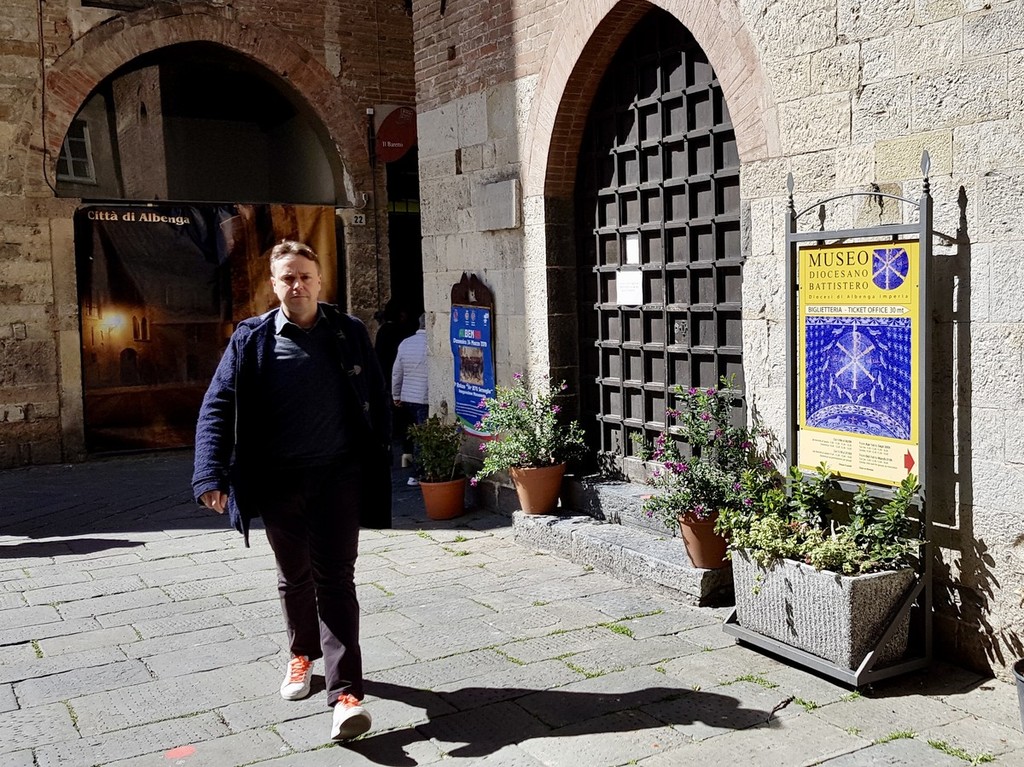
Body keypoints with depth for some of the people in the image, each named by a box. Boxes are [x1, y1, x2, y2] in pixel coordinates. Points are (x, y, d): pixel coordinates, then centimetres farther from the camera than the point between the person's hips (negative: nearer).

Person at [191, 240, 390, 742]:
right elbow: (217, 408, -6)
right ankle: (302, 654, 42)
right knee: (294, 577, 17)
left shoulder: (349, 333, 1)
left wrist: (380, 458, -1)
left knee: (335, 579, -3)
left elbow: (376, 399, 5)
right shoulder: (251, 339, -3)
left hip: (338, 475, -1)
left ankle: (345, 692, -4)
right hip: (278, 482, 1)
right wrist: (211, 475, -18)